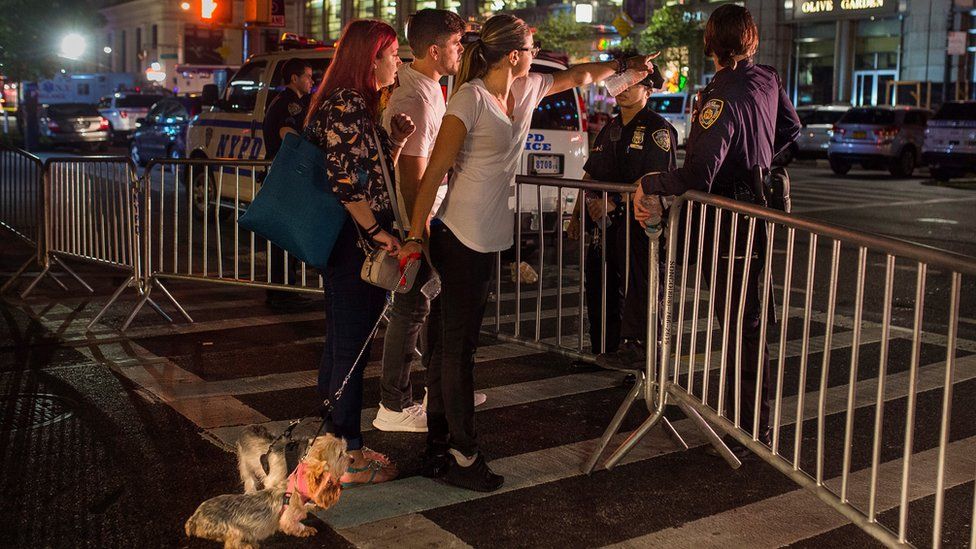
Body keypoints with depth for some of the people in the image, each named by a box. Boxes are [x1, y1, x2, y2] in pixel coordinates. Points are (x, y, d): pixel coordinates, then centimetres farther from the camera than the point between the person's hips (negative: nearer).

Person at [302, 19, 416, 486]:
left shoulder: (357, 105, 17)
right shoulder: (347, 104, -15)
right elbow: (343, 180, -22)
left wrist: (396, 141, 10)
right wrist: (377, 231, -18)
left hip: (350, 242, 11)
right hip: (355, 242, -11)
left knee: (340, 344, 17)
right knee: (351, 348, -3)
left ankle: (334, 440, 29)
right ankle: (348, 457, 6)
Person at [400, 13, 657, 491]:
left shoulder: (526, 90, 11)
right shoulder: (470, 98, -13)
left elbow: (576, 77, 30)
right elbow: (435, 172, -15)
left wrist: (626, 66, 35)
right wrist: (415, 236, -17)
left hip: (488, 239, 8)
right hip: (460, 239, -8)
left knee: (448, 345, 12)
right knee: (455, 348, -1)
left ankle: (438, 449, 19)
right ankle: (462, 456, 8)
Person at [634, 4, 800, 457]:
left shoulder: (722, 98, -24)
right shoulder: (766, 80, 4)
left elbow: (697, 176, -31)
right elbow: (790, 129, 23)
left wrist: (647, 184, -16)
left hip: (734, 224, -9)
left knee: (741, 324, -2)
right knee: (744, 318, 21)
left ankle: (753, 432, 7)